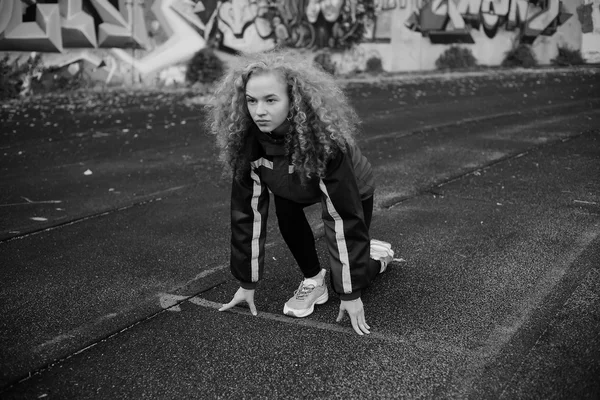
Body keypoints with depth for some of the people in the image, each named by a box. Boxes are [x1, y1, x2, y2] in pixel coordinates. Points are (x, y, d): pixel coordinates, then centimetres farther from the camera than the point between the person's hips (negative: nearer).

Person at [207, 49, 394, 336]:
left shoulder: (325, 139, -42)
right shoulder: (247, 140, -29)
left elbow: (342, 217, -38)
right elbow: (247, 209, -22)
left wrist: (351, 294, -33)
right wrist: (247, 283, -18)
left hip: (353, 192, -3)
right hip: (299, 188, 4)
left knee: (345, 282, -5)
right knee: (285, 210, -29)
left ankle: (378, 255, 28)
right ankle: (313, 282, -5)